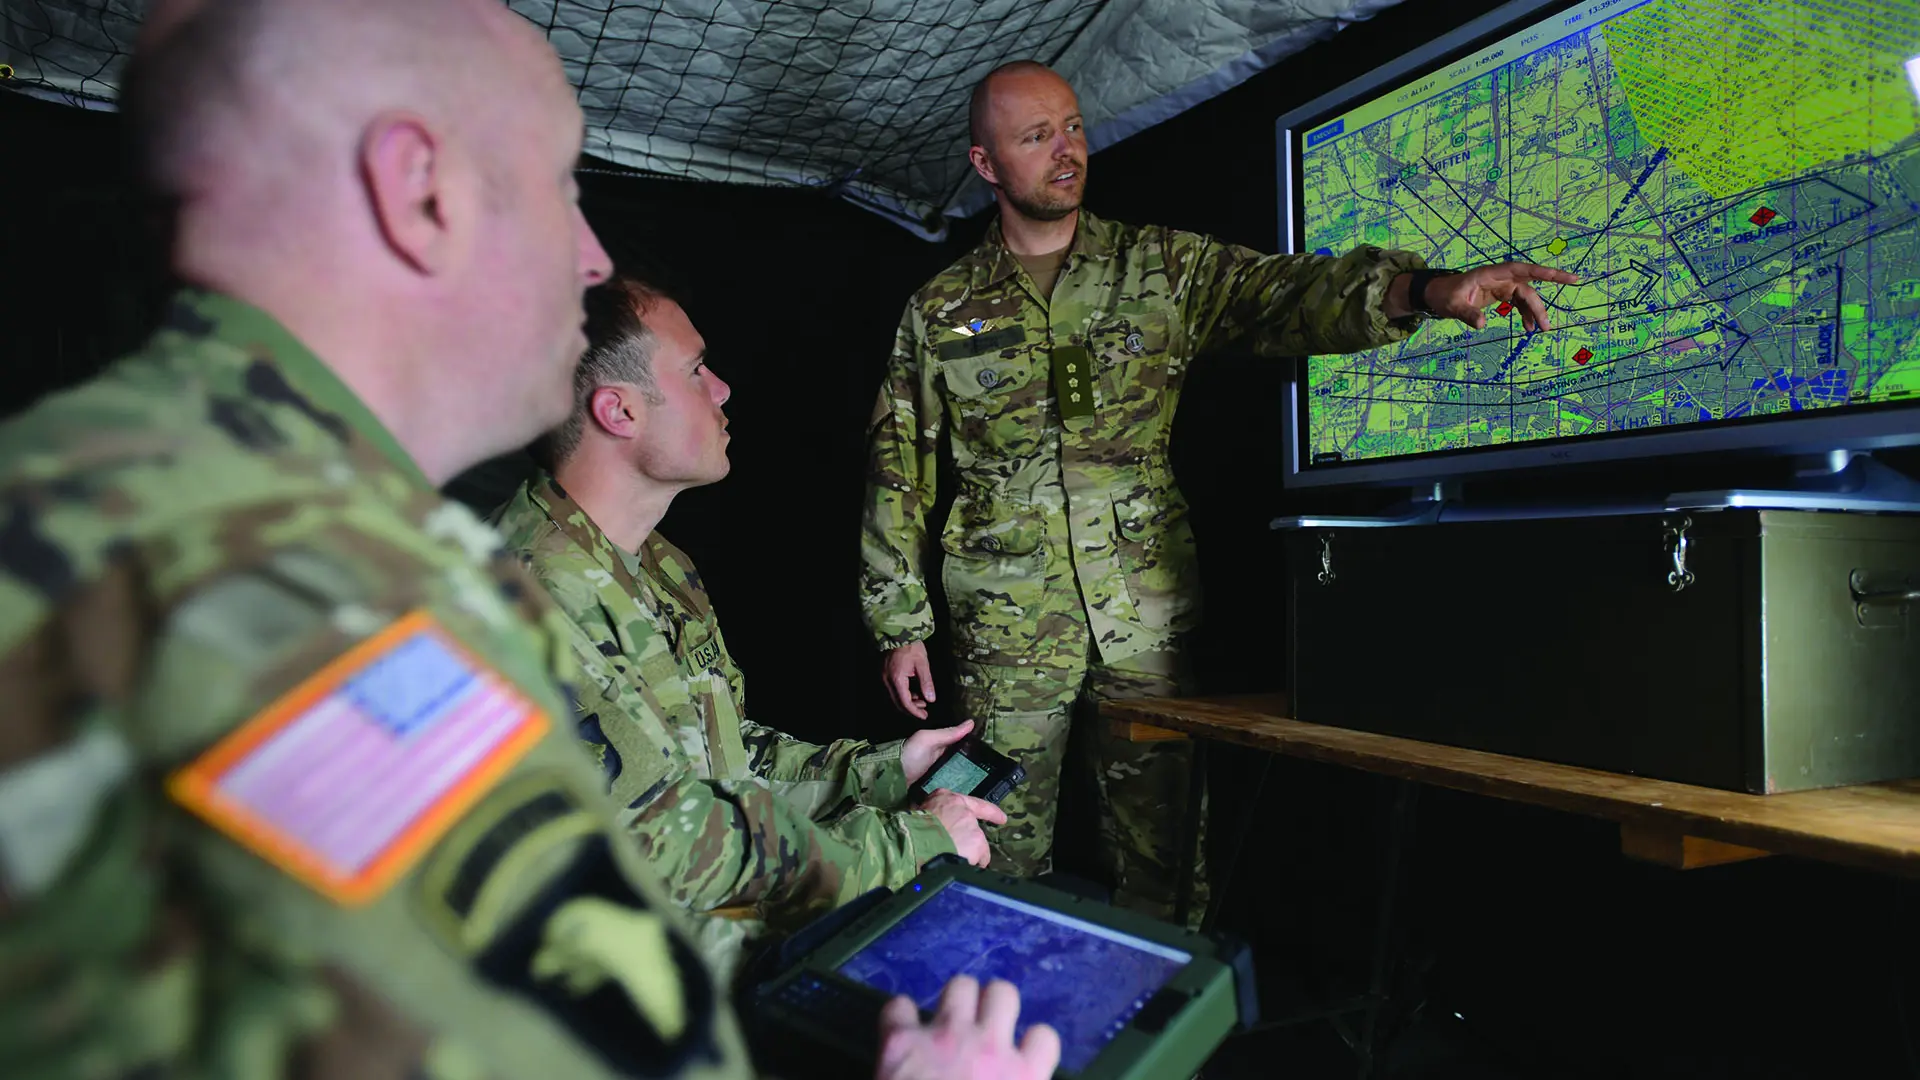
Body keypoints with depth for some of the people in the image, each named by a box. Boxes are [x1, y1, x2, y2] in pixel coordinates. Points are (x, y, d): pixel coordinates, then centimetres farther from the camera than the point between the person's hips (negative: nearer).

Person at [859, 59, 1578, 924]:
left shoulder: (1161, 267, 6)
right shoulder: (940, 310, 6)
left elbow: (1286, 295, -9)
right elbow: (899, 473, 8)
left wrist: (1424, 287, -29)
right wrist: (900, 626, 5)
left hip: (1148, 622, 1)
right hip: (1008, 630, 0)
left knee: (1159, 843, 8)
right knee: (1004, 853, 7)